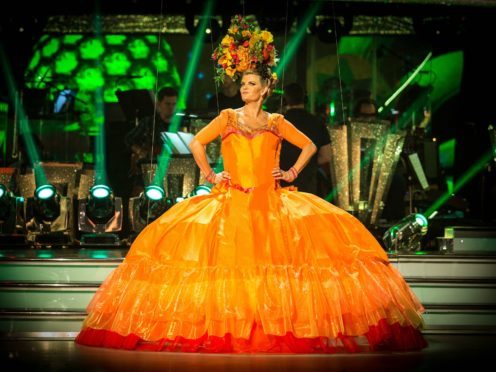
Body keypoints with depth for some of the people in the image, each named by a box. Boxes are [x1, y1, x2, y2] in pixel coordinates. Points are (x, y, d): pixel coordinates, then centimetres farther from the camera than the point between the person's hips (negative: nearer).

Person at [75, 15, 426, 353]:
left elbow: (309, 146, 18)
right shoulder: (228, 118, 9)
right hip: (231, 200, 0)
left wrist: (292, 172, 8)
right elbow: (196, 143, 6)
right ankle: (227, 328, -7)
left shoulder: (276, 122, 11)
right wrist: (210, 174, 1)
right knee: (226, 256, -17)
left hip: (272, 202, 0)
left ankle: (283, 325, -9)